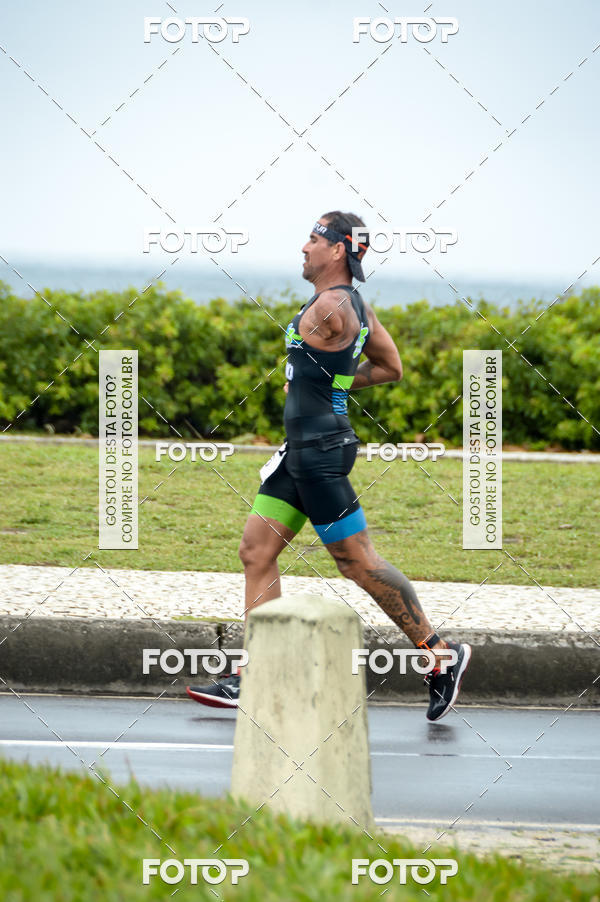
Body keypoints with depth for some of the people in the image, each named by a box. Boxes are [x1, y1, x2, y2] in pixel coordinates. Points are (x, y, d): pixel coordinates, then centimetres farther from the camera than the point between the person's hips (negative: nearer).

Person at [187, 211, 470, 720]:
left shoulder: (330, 306, -17)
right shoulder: (358, 306, 12)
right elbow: (391, 368, 20)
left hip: (321, 448, -10)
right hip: (303, 448, 10)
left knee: (357, 561, -5)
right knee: (256, 551, 8)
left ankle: (441, 655, 3)